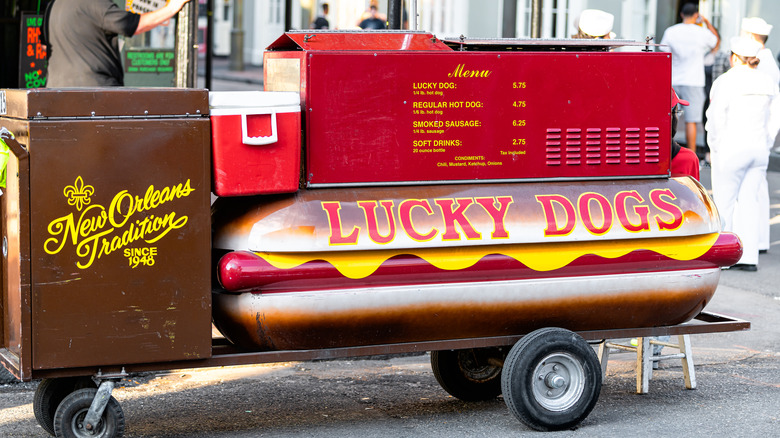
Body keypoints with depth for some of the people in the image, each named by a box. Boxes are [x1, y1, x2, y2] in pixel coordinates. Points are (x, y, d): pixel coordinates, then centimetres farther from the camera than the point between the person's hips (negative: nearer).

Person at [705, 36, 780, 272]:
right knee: (749, 203, 8)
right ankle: (749, 256, 6)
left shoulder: (725, 82, -11)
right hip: (758, 150, 6)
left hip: (731, 150, -6)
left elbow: (716, 118, -11)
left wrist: (716, 146, 0)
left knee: (724, 203, 2)